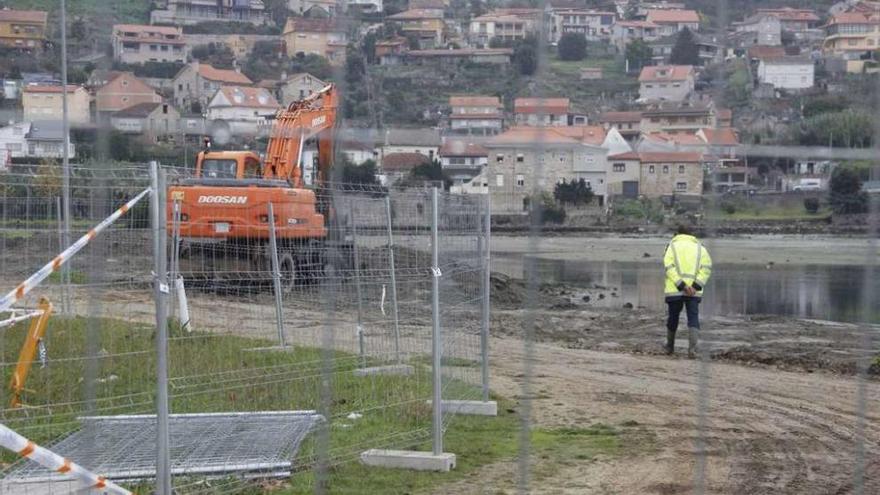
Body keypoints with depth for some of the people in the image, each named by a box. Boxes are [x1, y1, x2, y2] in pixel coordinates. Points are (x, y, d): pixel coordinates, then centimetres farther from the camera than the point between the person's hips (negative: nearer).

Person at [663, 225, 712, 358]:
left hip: (674, 290, 0)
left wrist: (682, 286, -14)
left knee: (673, 317, 14)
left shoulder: (672, 245, 7)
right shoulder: (699, 246, 12)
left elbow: (669, 267, -8)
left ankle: (670, 347, 27)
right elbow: (707, 266, -2)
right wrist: (696, 286, -10)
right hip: (694, 291, 0)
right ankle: (692, 348, -19)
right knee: (693, 318, 0)